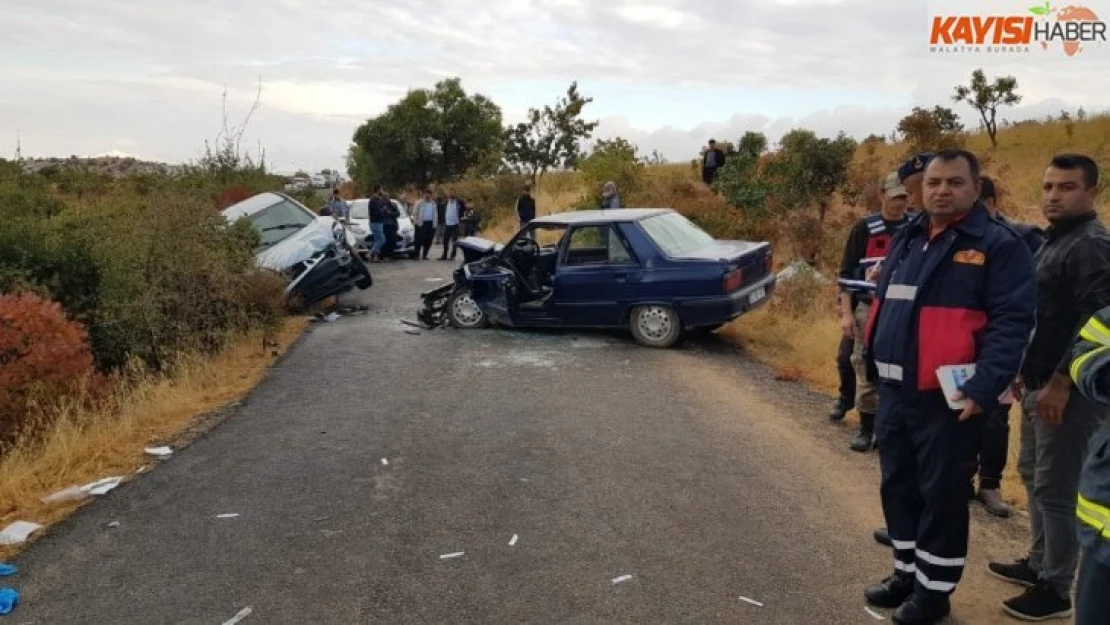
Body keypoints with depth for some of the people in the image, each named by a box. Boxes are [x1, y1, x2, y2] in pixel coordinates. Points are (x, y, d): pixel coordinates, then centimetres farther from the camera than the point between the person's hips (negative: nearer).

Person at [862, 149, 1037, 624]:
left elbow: (1013, 321, -15)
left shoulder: (998, 245, -8)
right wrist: (872, 356, 14)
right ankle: (907, 571, 34)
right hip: (893, 391, 7)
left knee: (941, 495, 4)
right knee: (897, 486, 16)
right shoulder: (907, 239, 13)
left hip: (946, 397, -7)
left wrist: (984, 387, -22)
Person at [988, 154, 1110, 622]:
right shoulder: (1052, 241, 14)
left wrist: (1061, 382, -22)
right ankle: (1039, 563, 34)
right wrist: (1024, 373, 17)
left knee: (1057, 489, -1)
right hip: (1038, 383, 10)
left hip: (1068, 390, -10)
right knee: (1033, 476, 19)